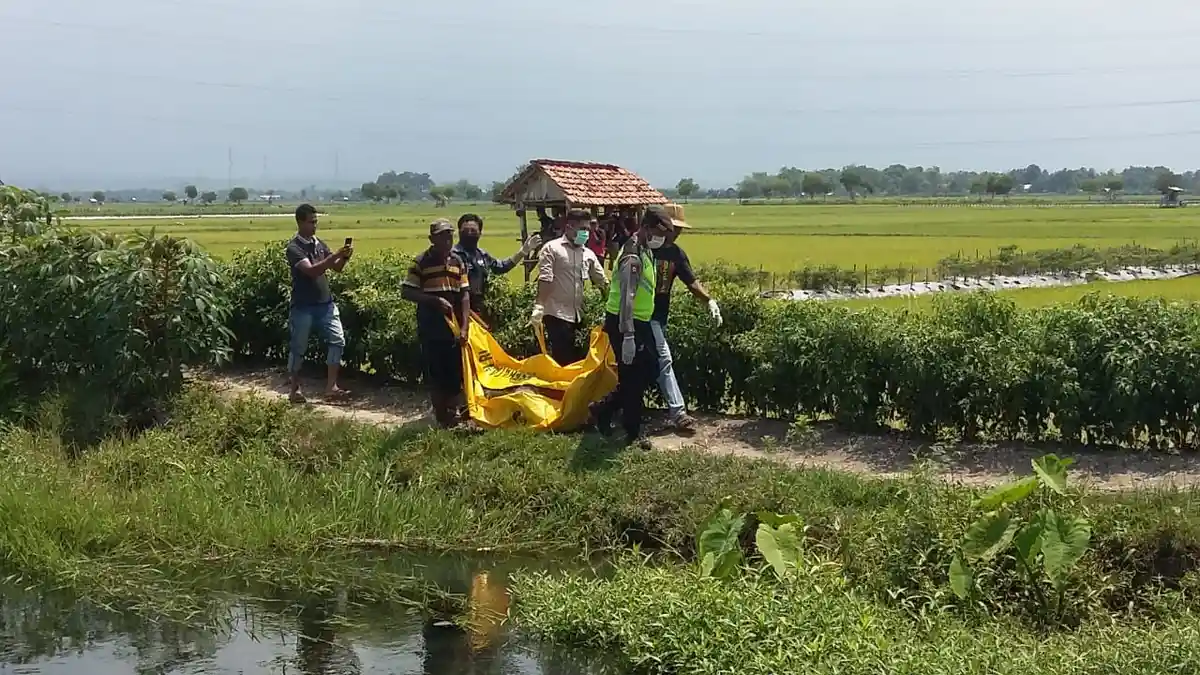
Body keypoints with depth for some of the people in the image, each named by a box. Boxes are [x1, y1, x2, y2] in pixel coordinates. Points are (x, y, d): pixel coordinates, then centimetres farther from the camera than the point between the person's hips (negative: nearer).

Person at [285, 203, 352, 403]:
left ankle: (331, 387, -1)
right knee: (298, 347, 4)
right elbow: (311, 270, -26)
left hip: (326, 303, 6)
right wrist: (335, 255, -30)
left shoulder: (319, 244, 10)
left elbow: (337, 268, 10)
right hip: (303, 306, -6)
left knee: (338, 340, -5)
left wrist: (344, 257, -12)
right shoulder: (294, 247, -12)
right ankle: (294, 389, 17)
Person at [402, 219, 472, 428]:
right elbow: (406, 292, -8)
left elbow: (464, 296, 7)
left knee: (455, 371, 7)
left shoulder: (458, 262, 8)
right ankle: (441, 417, 10)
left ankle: (454, 412, 22)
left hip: (453, 327, 4)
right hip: (430, 328, -4)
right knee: (434, 372, 1)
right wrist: (435, 300, -19)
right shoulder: (421, 263, -5)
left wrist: (464, 327, -2)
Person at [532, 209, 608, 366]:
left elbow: (602, 281, 16)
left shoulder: (588, 254, 13)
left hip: (579, 314, 6)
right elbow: (544, 280, -12)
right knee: (562, 359, -7)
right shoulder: (552, 248, -4)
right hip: (557, 314, -6)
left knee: (577, 357, 7)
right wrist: (539, 306, -21)